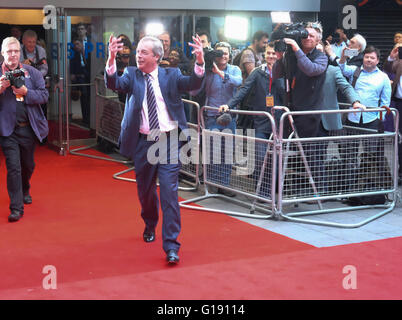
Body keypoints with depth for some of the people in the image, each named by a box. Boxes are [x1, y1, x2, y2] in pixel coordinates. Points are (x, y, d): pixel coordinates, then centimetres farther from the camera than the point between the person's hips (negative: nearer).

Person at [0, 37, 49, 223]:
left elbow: (44, 96, -2)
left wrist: (26, 92, -17)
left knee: (28, 165, 18)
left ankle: (24, 191, 46)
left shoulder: (32, 72, 4)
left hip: (29, 128, 3)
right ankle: (16, 207, -2)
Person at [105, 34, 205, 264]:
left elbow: (193, 84, -13)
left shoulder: (171, 75, 3)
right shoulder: (132, 75, 4)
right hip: (143, 142, 2)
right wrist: (112, 59, -32)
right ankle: (150, 225, 46)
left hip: (168, 140, -2)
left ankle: (171, 245, -5)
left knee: (170, 191, -8)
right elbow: (114, 84, -14)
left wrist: (200, 62, -31)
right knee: (145, 190, 17)